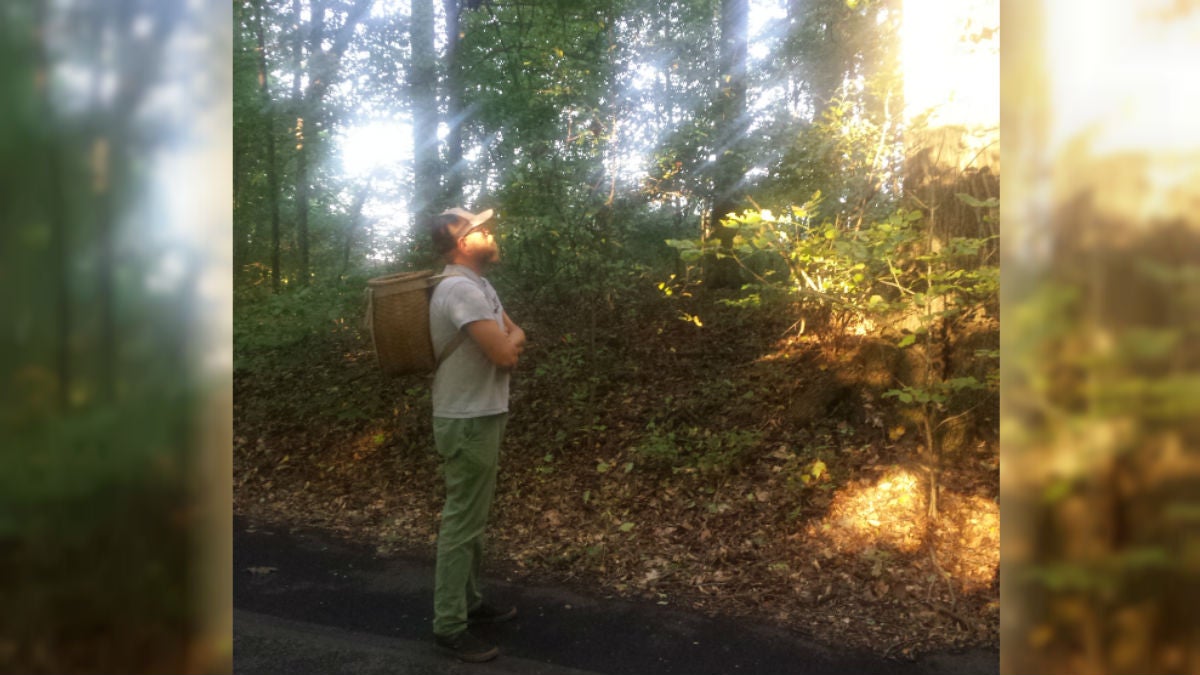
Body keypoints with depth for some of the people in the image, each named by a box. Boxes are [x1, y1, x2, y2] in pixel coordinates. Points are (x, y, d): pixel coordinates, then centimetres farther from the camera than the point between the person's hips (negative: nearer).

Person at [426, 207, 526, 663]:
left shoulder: (478, 285, 13)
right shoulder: (462, 290, -21)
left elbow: (515, 335, 17)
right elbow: (505, 355, -25)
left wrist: (508, 341, -5)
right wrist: (509, 342, -3)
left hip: (480, 416, 10)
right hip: (468, 422, -10)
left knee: (472, 518, 19)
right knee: (462, 523, -3)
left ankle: (470, 601, 33)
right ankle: (449, 626, 8)